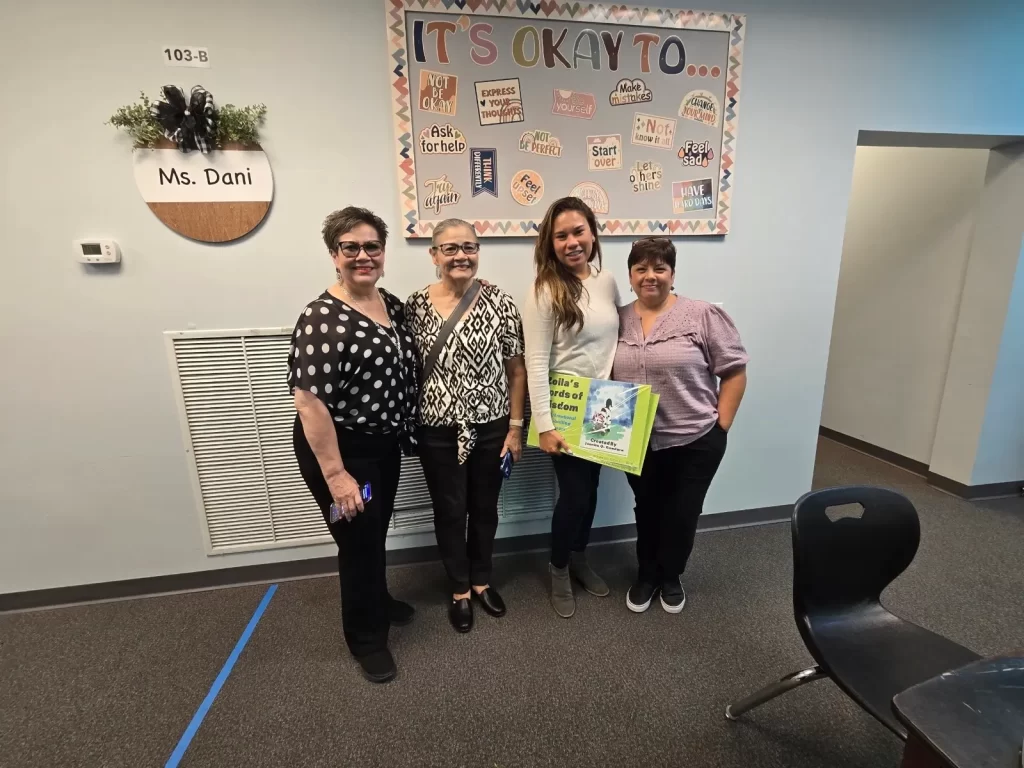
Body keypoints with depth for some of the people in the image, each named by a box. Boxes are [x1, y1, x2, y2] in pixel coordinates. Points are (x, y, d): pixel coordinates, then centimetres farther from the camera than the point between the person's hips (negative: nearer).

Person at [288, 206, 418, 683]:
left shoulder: (393, 304, 2)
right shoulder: (322, 319, -22)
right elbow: (309, 401, -24)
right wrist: (336, 474, -23)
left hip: (384, 444, 8)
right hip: (340, 448, -7)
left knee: (378, 531, 24)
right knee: (358, 540, 8)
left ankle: (379, 601, 51)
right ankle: (367, 637, 33)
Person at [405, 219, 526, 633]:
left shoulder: (500, 302, -6)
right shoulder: (415, 306, -4)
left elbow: (517, 370, -3)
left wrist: (516, 426, -4)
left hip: (491, 427, 0)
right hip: (438, 431, 0)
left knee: (485, 507, 17)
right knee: (450, 511, 14)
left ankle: (482, 580, 43)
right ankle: (459, 589, 38)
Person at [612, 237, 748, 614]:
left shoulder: (703, 315, -10)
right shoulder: (618, 320, 1)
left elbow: (734, 371, -7)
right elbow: (606, 375, 8)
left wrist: (720, 425, -8)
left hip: (695, 441, -2)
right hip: (638, 443, 3)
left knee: (682, 513, 14)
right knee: (647, 510, 19)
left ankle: (670, 577, 39)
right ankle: (646, 574, 41)